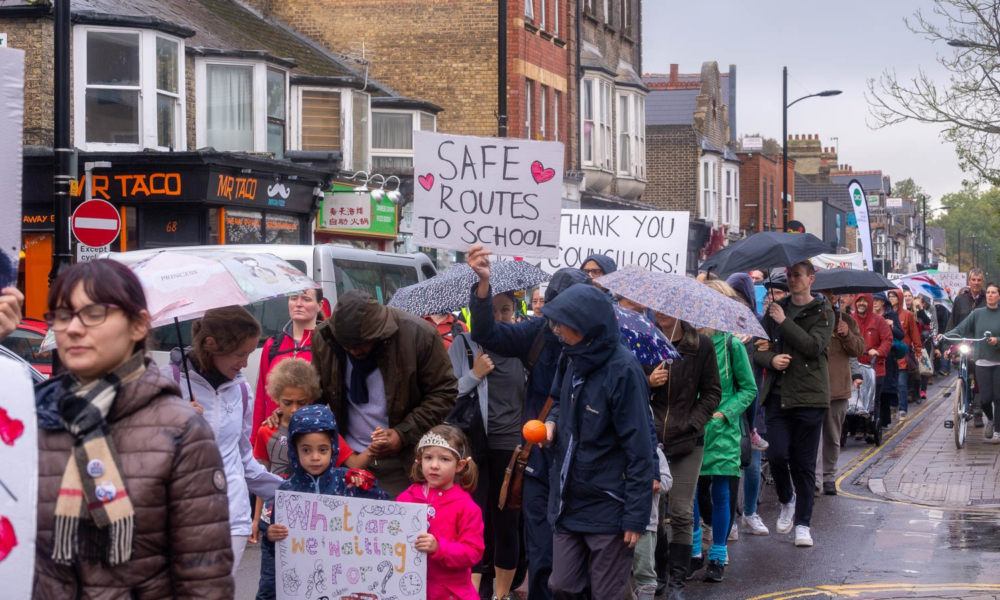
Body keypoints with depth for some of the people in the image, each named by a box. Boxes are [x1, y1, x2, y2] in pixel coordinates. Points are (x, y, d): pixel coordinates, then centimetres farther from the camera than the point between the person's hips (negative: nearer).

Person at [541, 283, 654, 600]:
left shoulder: (623, 370, -19)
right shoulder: (575, 360, 4)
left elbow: (638, 449, -18)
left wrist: (636, 515, -18)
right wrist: (553, 420, 0)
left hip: (608, 510, -7)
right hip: (569, 503, 7)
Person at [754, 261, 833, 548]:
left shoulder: (822, 311, 2)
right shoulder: (775, 309, 14)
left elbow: (814, 346, -14)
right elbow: (757, 347, 14)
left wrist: (784, 322, -12)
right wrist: (770, 359, -7)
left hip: (809, 395, -3)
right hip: (778, 394, 3)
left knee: (804, 463, 1)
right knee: (777, 454, -8)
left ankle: (802, 523, 10)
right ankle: (787, 501, 20)